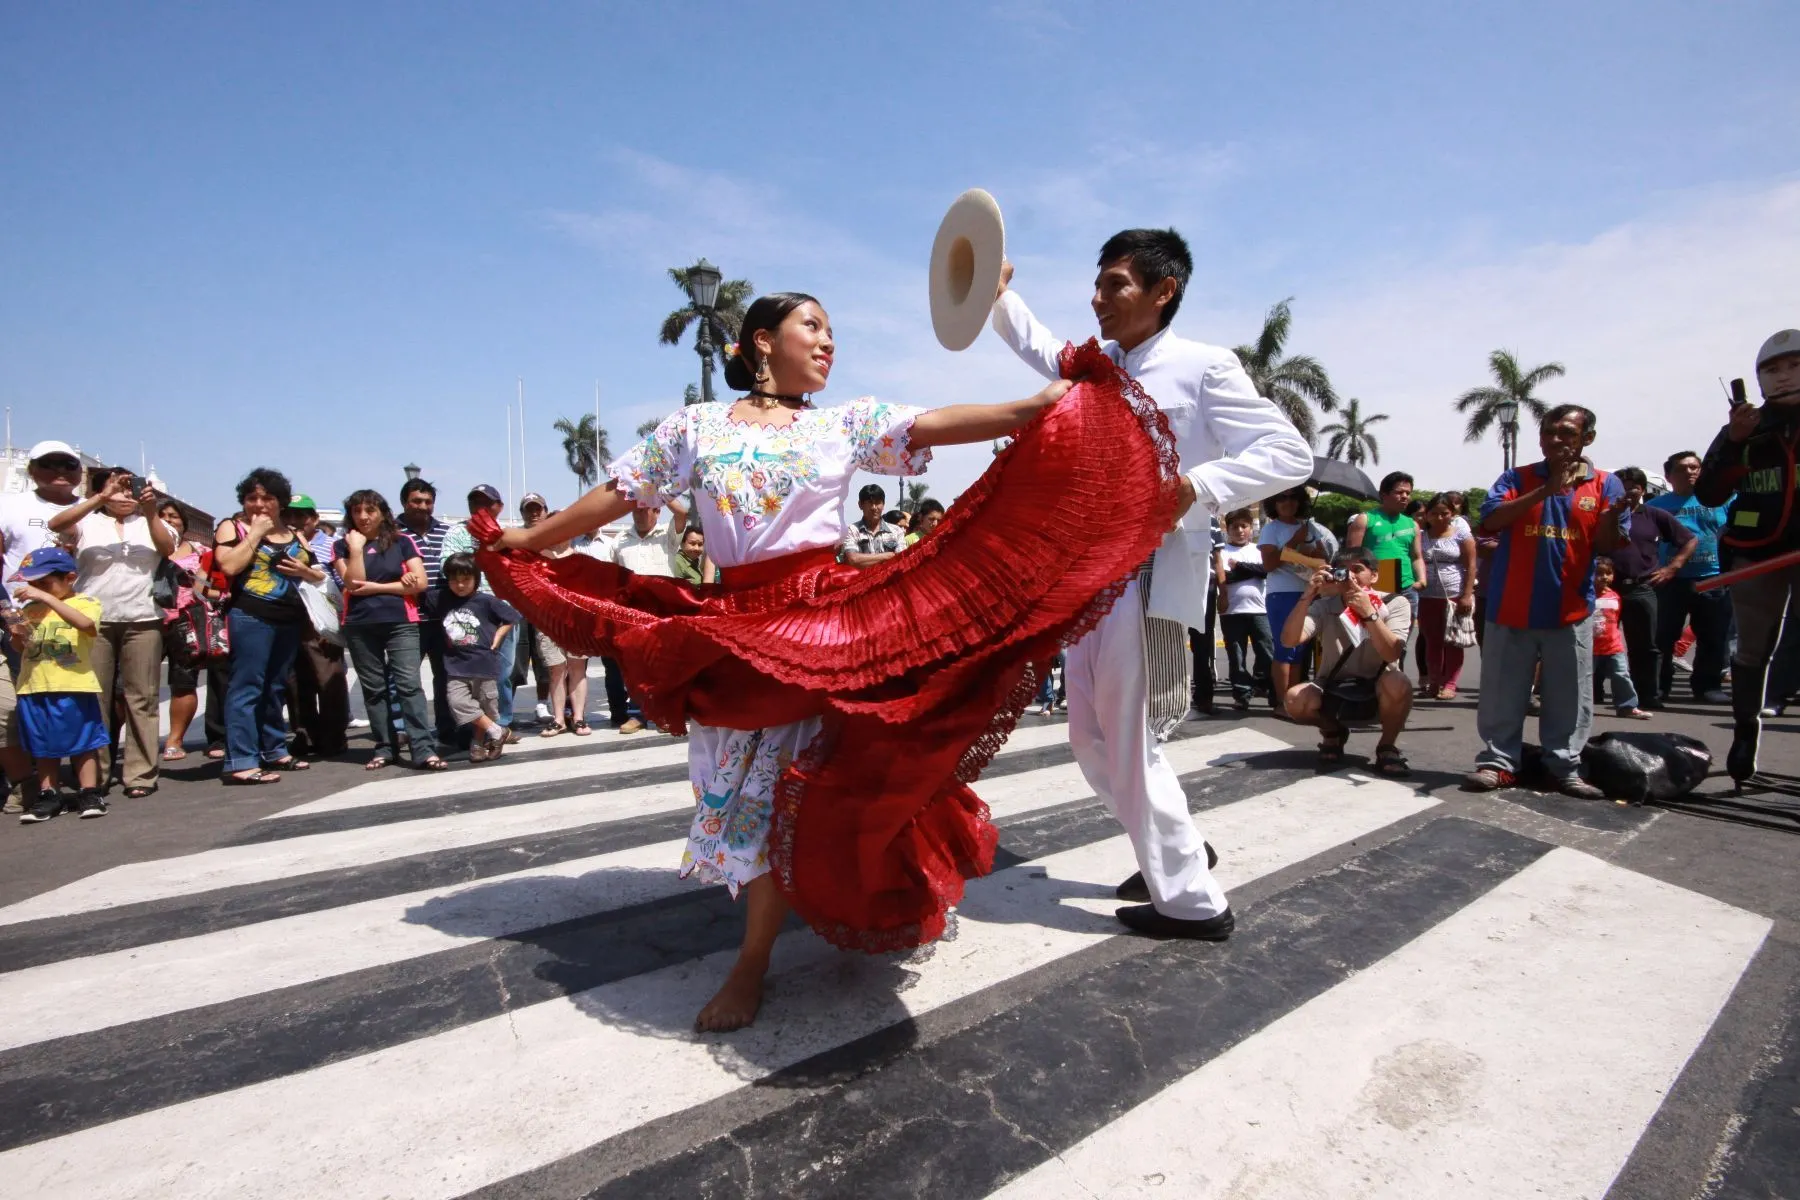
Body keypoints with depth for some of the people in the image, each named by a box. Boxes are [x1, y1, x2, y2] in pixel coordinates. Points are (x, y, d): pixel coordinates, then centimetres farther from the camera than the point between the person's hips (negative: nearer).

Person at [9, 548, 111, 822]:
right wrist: (17, 635, -4)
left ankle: (89, 793, 9)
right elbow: (20, 648, 19)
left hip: (74, 688, -6)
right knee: (43, 746, 12)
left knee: (83, 741, 3)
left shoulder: (86, 602, -5)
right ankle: (48, 795, 20)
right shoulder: (31, 609, 12)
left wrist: (47, 597, -30)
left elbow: (86, 624, -28)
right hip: (34, 688, 6)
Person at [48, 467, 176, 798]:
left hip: (142, 621, 0)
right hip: (93, 621, 0)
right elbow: (55, 525, -9)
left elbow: (168, 548, -5)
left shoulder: (150, 522, 13)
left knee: (141, 699, 0)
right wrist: (101, 498, -18)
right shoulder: (87, 521, 10)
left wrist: (150, 513, -21)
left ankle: (140, 774, 4)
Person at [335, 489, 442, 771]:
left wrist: (375, 587, -7)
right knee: (373, 688, 7)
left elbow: (420, 583, -5)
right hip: (359, 626, 2)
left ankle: (424, 749, -15)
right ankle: (384, 748, 15)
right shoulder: (342, 546, 8)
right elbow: (353, 583, -6)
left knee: (408, 684, -10)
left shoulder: (403, 542, 5)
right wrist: (356, 548, -9)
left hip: (401, 623, -2)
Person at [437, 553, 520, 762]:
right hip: (456, 665, 3)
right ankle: (496, 732, 2)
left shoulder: (486, 600, -6)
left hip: (484, 663, -2)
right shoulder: (444, 601, 3)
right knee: (458, 703, -12)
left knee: (487, 707, 5)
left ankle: (479, 743, 23)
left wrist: (496, 639, -3)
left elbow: (512, 617, 2)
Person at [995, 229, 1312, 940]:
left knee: (1132, 744, -3)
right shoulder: (1097, 366, 15)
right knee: (1091, 738, 14)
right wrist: (997, 291, 15)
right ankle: (1174, 852, 34)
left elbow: (1290, 455, -11)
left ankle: (1193, 902, 14)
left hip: (1152, 578, -8)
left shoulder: (1202, 367, -6)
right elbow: (1035, 345, 32)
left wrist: (1194, 488, -24)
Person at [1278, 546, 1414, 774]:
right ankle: (1333, 732, 8)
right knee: (1295, 700, -28)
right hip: (1334, 691, 2)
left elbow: (1391, 654, -25)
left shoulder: (1395, 603, -9)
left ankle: (1387, 746, -6)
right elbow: (1289, 640, -24)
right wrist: (1307, 596, -32)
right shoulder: (1324, 606, -7)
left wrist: (1368, 613, -36)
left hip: (1377, 692, -2)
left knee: (1397, 684, -35)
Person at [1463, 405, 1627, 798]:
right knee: (1503, 693, 5)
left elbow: (1607, 545, -2)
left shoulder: (1605, 484, 5)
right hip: (1511, 607, -1)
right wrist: (1545, 490, -20)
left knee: (1568, 698, 8)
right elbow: (1490, 521, -13)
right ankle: (1498, 761, 13)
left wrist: (1615, 514, -23)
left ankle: (1565, 767, 18)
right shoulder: (1518, 478, 3)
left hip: (1571, 611, 1)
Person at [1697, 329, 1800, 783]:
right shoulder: (1745, 429, 7)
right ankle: (1745, 734, 16)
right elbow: (1709, 494, 0)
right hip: (1756, 550, 1)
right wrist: (1733, 442, -10)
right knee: (1753, 648, 7)